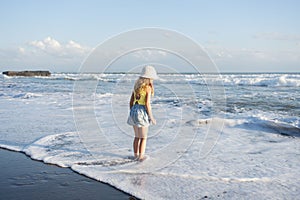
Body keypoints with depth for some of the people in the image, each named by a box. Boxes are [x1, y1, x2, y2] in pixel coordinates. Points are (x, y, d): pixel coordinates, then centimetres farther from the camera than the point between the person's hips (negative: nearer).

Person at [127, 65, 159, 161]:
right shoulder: (148, 87, -10)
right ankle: (141, 156, 10)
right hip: (142, 112, -7)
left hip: (134, 110, 7)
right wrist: (151, 117, -9)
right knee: (143, 137, 8)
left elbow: (131, 101, 11)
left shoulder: (136, 86, 10)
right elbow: (147, 104, -15)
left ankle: (136, 155, 27)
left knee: (137, 136, 19)